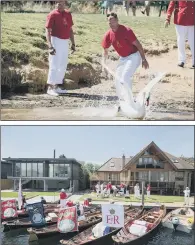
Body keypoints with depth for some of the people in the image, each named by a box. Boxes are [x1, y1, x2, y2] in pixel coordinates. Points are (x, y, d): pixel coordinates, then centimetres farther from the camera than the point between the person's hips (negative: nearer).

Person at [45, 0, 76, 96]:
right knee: (54, 65, -6)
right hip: (56, 41, -7)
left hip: (65, 42, 7)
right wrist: (50, 46, -22)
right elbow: (48, 31, -13)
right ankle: (50, 88, 0)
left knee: (63, 66, 11)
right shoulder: (52, 15, -8)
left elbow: (70, 29, 18)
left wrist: (73, 43, 13)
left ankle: (57, 86, 22)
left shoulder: (68, 14, 11)